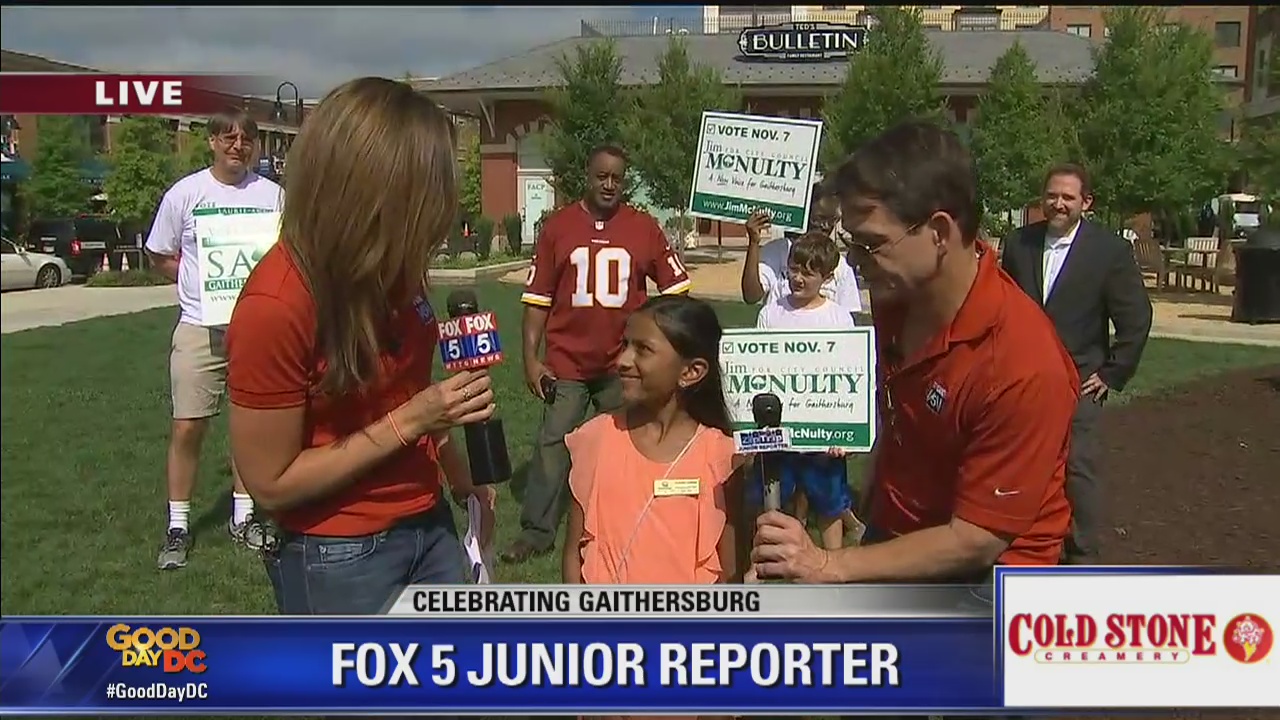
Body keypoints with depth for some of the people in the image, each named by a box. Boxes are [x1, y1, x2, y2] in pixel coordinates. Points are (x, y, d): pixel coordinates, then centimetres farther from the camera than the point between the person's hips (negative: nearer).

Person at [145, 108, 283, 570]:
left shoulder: (272, 194, 2)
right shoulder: (185, 193, -1)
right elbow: (160, 258, 7)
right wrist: (201, 280, -6)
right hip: (200, 328, -1)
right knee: (187, 427, -1)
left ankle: (242, 516, 25)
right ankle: (178, 526, 13)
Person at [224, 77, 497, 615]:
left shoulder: (388, 269, -3)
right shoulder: (276, 305, -25)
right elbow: (271, 483, -19)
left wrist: (459, 475, 10)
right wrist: (408, 422, -23)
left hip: (428, 525, 7)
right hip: (338, 558, -7)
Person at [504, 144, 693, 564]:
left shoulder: (644, 228, 1)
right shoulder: (557, 226, 0)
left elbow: (675, 290, 6)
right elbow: (537, 298, 0)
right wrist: (531, 358, -5)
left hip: (624, 364, 1)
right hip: (566, 364, -1)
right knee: (552, 445, 1)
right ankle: (536, 532, 11)